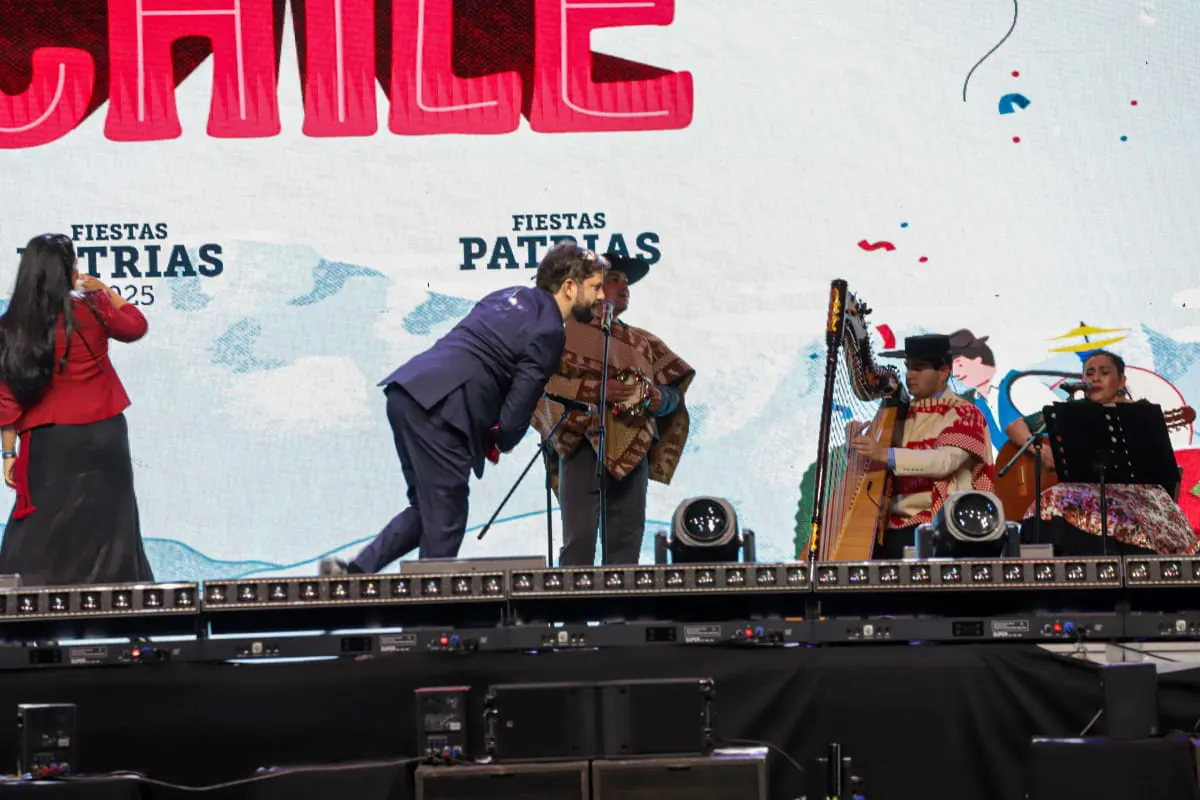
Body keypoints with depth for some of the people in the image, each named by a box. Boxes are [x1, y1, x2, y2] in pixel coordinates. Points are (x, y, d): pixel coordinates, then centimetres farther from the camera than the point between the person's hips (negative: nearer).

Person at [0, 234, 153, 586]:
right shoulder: (91, 310, -7)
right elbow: (135, 327, 13)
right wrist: (105, 291, 22)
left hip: (49, 444, 0)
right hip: (102, 437, 0)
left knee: (37, 541, 4)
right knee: (106, 530, 11)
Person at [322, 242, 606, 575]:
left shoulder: (511, 297, 23)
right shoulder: (549, 332, -5)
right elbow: (522, 399, -10)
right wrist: (499, 443, 11)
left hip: (406, 393, 9)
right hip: (438, 408, -9)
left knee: (427, 507, 18)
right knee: (445, 519, 0)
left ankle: (355, 572, 11)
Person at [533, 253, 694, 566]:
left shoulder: (644, 342, 22)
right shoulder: (568, 333, 6)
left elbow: (674, 390, 19)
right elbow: (544, 381, -7)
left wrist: (662, 398, -5)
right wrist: (595, 390, -17)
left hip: (634, 450, 5)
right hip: (583, 446, -5)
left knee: (627, 540, 1)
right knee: (580, 538, -11)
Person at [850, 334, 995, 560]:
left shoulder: (963, 414, 0)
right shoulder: (903, 414, 18)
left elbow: (945, 461, -18)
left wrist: (886, 454, -27)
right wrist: (861, 440, -3)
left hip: (940, 523, -5)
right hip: (894, 523, 5)